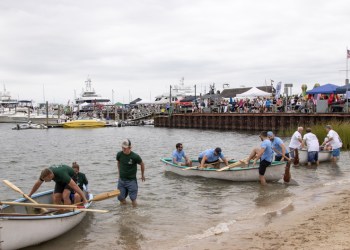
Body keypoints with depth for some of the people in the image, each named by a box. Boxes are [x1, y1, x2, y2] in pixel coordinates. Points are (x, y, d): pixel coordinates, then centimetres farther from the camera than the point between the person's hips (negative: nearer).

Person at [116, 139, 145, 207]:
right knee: (121, 198, 3)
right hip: (121, 180, 3)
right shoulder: (119, 154, -8)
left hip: (131, 180, -3)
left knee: (133, 198, -4)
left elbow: (142, 164, -1)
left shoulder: (135, 156, -18)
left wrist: (142, 175, 9)